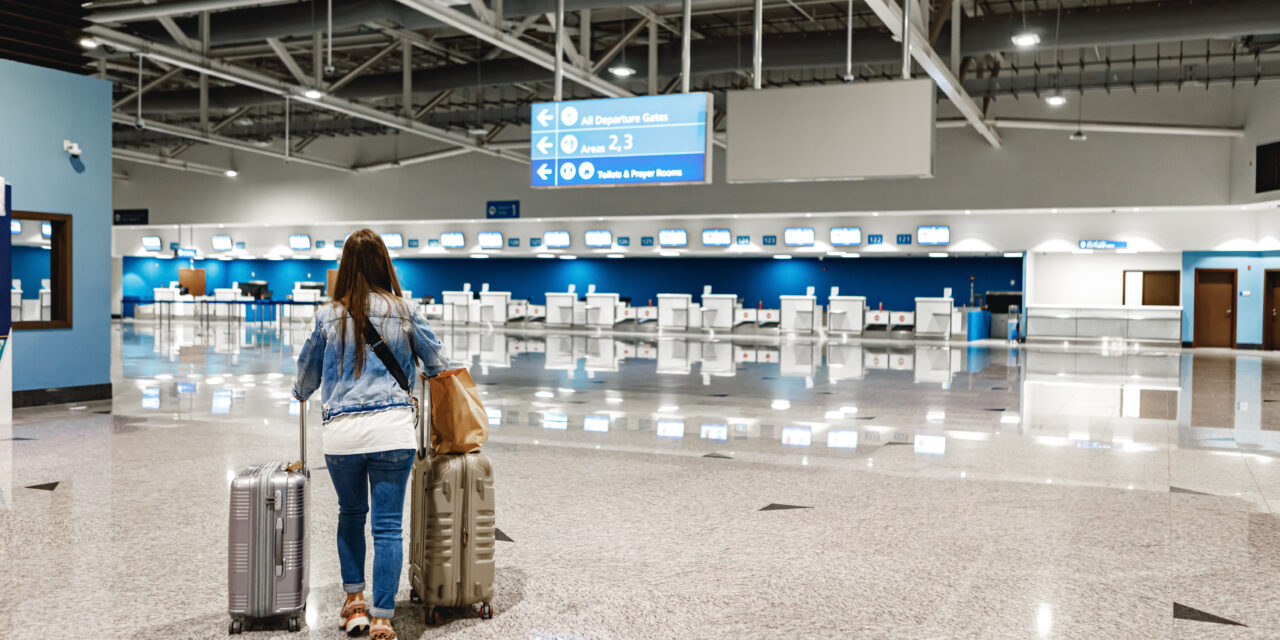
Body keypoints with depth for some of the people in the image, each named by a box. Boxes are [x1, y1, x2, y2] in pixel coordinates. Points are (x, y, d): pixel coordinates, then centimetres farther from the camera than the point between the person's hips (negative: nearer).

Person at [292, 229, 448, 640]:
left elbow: (308, 372, 19)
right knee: (388, 526, 3)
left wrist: (300, 394, 42)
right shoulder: (405, 312, 2)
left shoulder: (328, 316, 4)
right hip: (393, 430, -1)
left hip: (342, 432, 1)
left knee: (351, 514, 24)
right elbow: (437, 364, 12)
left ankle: (354, 601, 26)